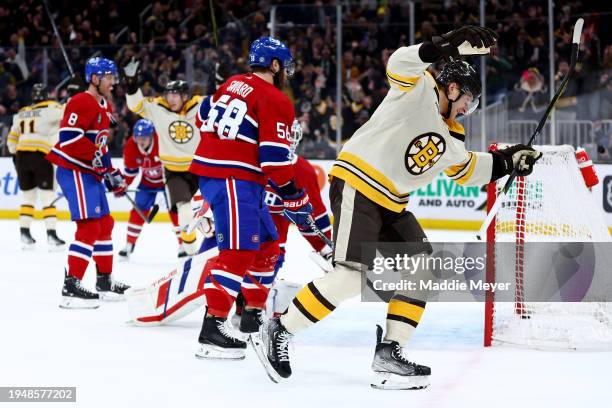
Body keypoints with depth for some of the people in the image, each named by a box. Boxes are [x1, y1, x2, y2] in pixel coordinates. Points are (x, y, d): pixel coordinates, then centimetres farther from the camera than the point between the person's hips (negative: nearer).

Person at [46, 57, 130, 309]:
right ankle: (71, 287, -20)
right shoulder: (82, 102, -15)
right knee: (89, 227, -17)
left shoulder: (105, 107, 18)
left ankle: (105, 281, 28)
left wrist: (112, 174, 21)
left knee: (105, 224, 17)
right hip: (74, 172, -11)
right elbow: (68, 136, -25)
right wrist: (97, 156, -25)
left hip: (91, 174, 11)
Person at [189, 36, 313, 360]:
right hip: (234, 178, -10)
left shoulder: (232, 85, 14)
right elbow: (275, 158, -15)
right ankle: (211, 332, -22)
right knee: (238, 252, -15)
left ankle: (253, 315, 27)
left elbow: (204, 118, 26)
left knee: (267, 245, 19)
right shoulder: (275, 100, -10)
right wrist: (295, 200, -6)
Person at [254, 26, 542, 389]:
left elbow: (468, 169, 34)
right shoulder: (419, 89, -5)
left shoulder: (451, 138, 20)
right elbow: (401, 63, -25)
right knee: (352, 276, -18)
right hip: (357, 186, -10)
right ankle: (280, 331, -8)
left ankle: (389, 354, 5)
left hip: (391, 203, 10)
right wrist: (449, 46, -37)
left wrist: (508, 160, 24)